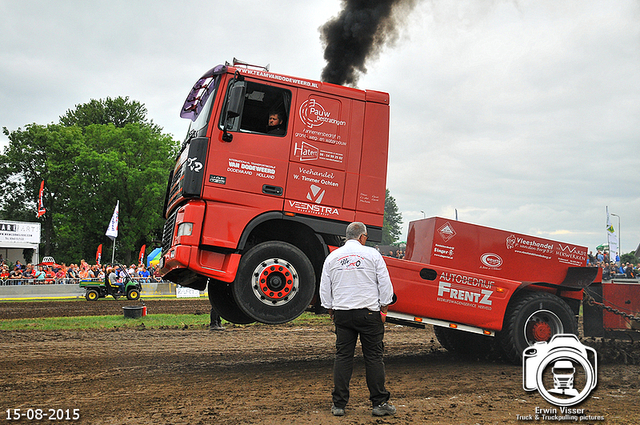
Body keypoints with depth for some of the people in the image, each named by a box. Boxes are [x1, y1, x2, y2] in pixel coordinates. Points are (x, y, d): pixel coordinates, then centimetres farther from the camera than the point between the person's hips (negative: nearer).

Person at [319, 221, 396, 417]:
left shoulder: (332, 257, 7)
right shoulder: (372, 254, -1)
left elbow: (324, 289, 11)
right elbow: (385, 284, -1)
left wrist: (331, 311, 19)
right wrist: (383, 309, 7)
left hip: (342, 314, 3)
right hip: (369, 313, -3)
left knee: (342, 356, 6)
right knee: (374, 357, 3)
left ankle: (338, 404, 7)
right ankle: (379, 403, 7)